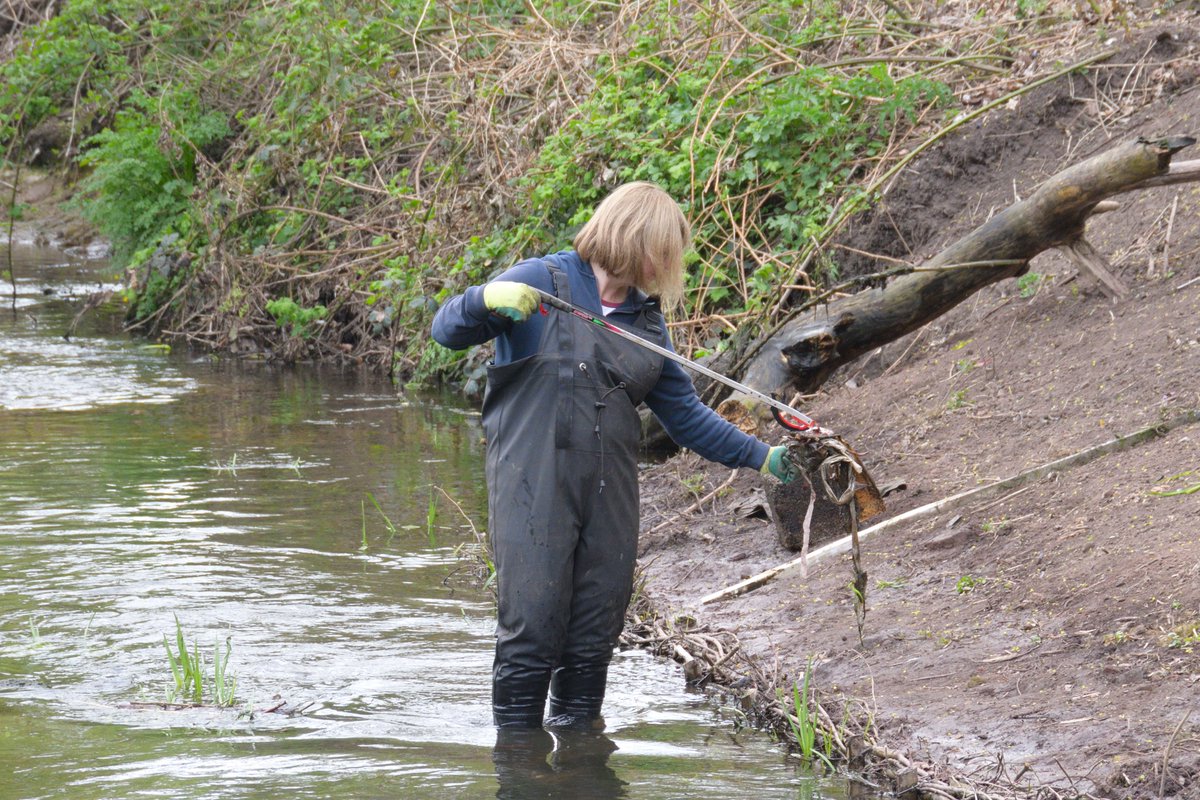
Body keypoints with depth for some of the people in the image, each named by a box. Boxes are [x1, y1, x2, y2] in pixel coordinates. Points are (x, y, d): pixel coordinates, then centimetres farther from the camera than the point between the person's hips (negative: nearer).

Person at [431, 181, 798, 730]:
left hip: (611, 493, 6)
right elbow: (447, 330, -9)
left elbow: (684, 413, 22)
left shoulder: (647, 319, 17)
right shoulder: (541, 282, -1)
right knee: (532, 629, -6)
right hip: (534, 484, -6)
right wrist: (488, 300, -30)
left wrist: (760, 457, 17)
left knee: (595, 639, 6)